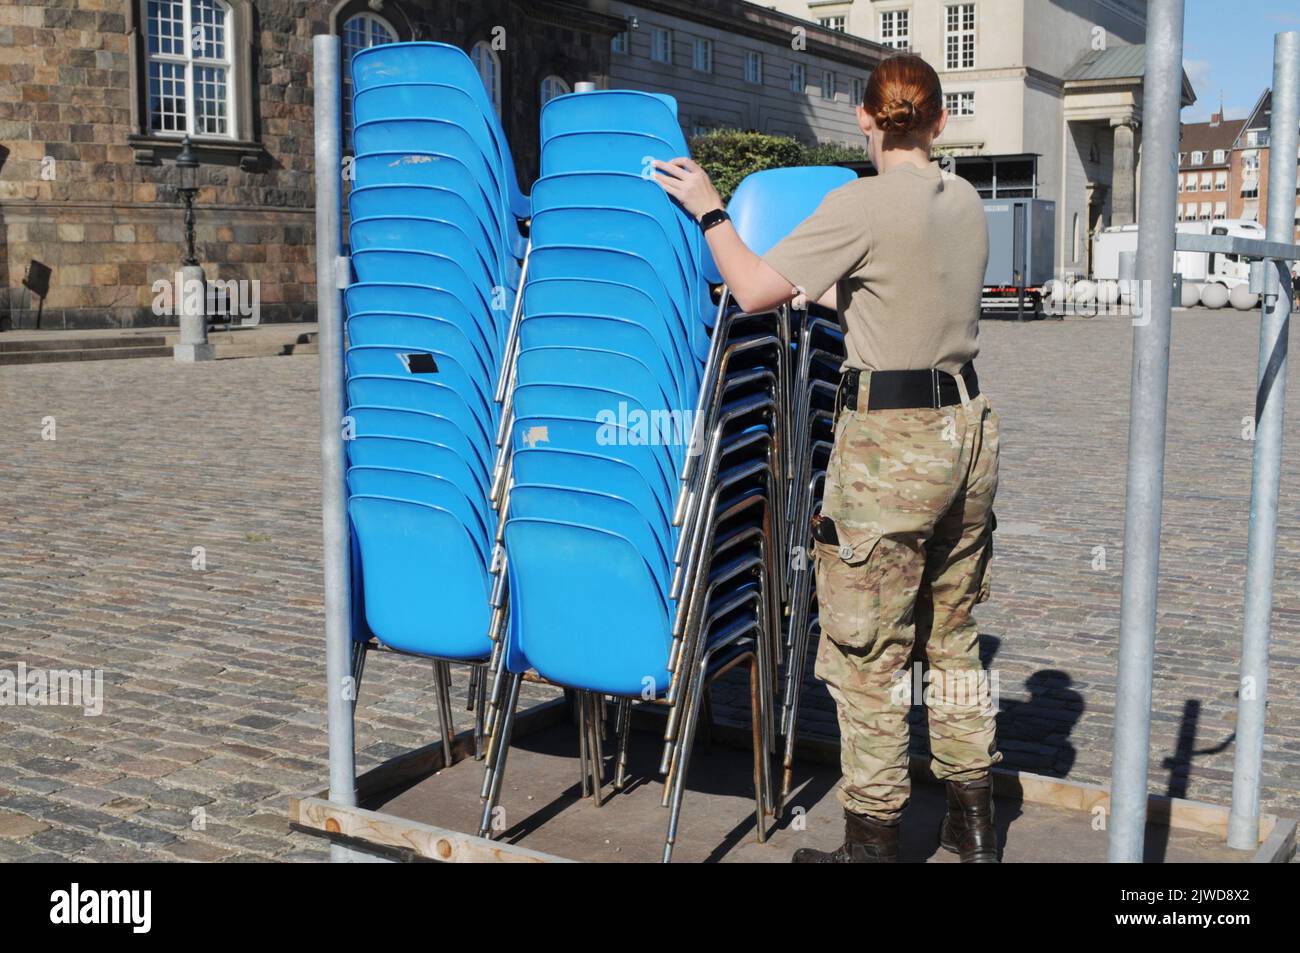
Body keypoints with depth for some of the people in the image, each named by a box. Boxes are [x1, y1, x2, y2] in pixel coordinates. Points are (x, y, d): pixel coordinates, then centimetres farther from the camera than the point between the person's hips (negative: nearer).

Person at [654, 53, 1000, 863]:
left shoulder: (861, 204, -14)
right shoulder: (966, 203, 8)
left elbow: (754, 290, -13)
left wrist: (709, 211, 1)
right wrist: (836, 289, 33)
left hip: (890, 443, -8)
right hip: (967, 428, 8)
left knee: (868, 652, 4)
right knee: (952, 639, 19)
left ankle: (874, 840, 15)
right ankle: (974, 823, 29)